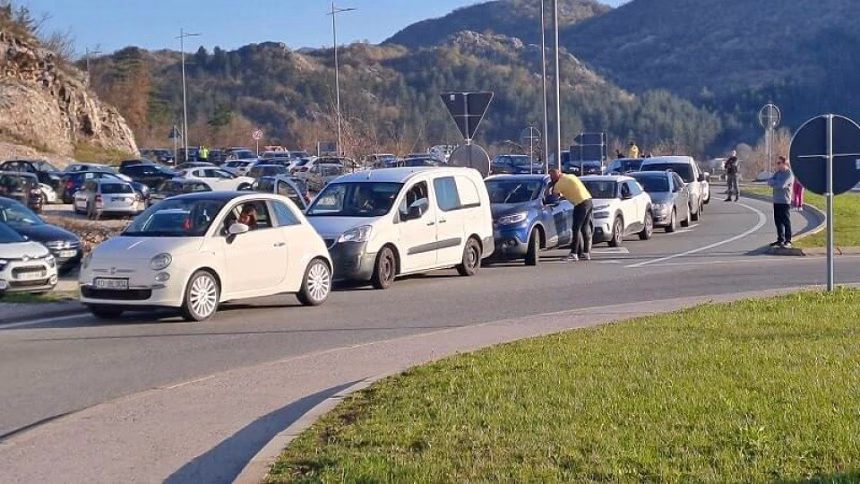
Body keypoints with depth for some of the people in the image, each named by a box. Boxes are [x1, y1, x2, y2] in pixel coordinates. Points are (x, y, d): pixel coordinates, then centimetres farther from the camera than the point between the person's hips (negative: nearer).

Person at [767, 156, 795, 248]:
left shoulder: (789, 174, -8)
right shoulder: (777, 173, 16)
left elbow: (781, 185, -19)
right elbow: (769, 182, 6)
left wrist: (773, 183, -4)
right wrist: (777, 183, -12)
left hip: (785, 202, -8)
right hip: (776, 201, 8)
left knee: (786, 221, -4)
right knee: (778, 221, 11)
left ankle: (788, 241, 1)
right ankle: (780, 240, 20)